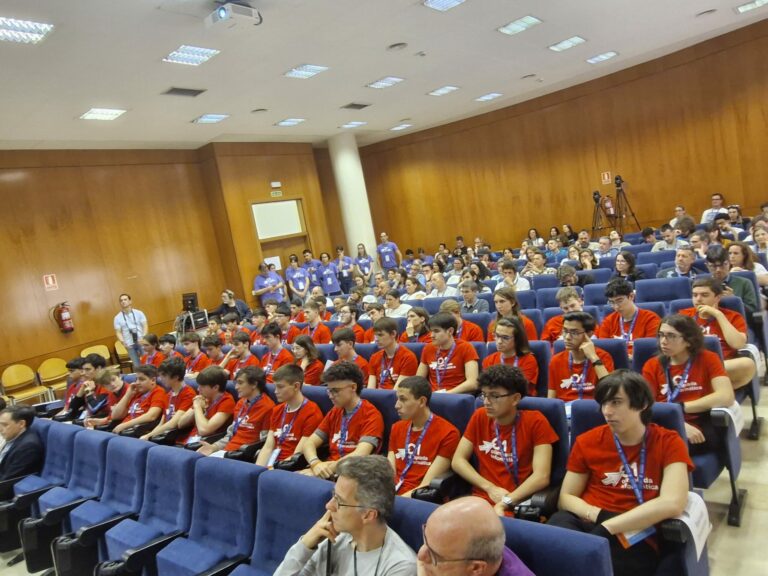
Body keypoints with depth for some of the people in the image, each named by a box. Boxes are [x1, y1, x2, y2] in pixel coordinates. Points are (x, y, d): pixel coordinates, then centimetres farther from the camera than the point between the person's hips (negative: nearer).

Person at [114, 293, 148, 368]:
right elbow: (118, 332, 2)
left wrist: (144, 338, -16)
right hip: (130, 344, 1)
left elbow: (145, 326, 0)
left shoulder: (139, 313, 3)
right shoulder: (117, 317, 4)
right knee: (137, 365, 3)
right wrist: (122, 342, -16)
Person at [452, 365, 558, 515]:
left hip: (517, 505, -4)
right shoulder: (479, 417, 7)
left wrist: (504, 503, -18)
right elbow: (458, 460, 6)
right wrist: (490, 488, -6)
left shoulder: (535, 422, -4)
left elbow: (541, 476, -11)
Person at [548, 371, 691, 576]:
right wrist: (597, 515, -13)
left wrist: (605, 528, -16)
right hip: (587, 526, 3)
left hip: (635, 540, -3)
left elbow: (672, 503, -12)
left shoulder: (668, 442, 4)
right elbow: (566, 498, 9)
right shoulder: (587, 441, 11)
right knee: (559, 521, -34)